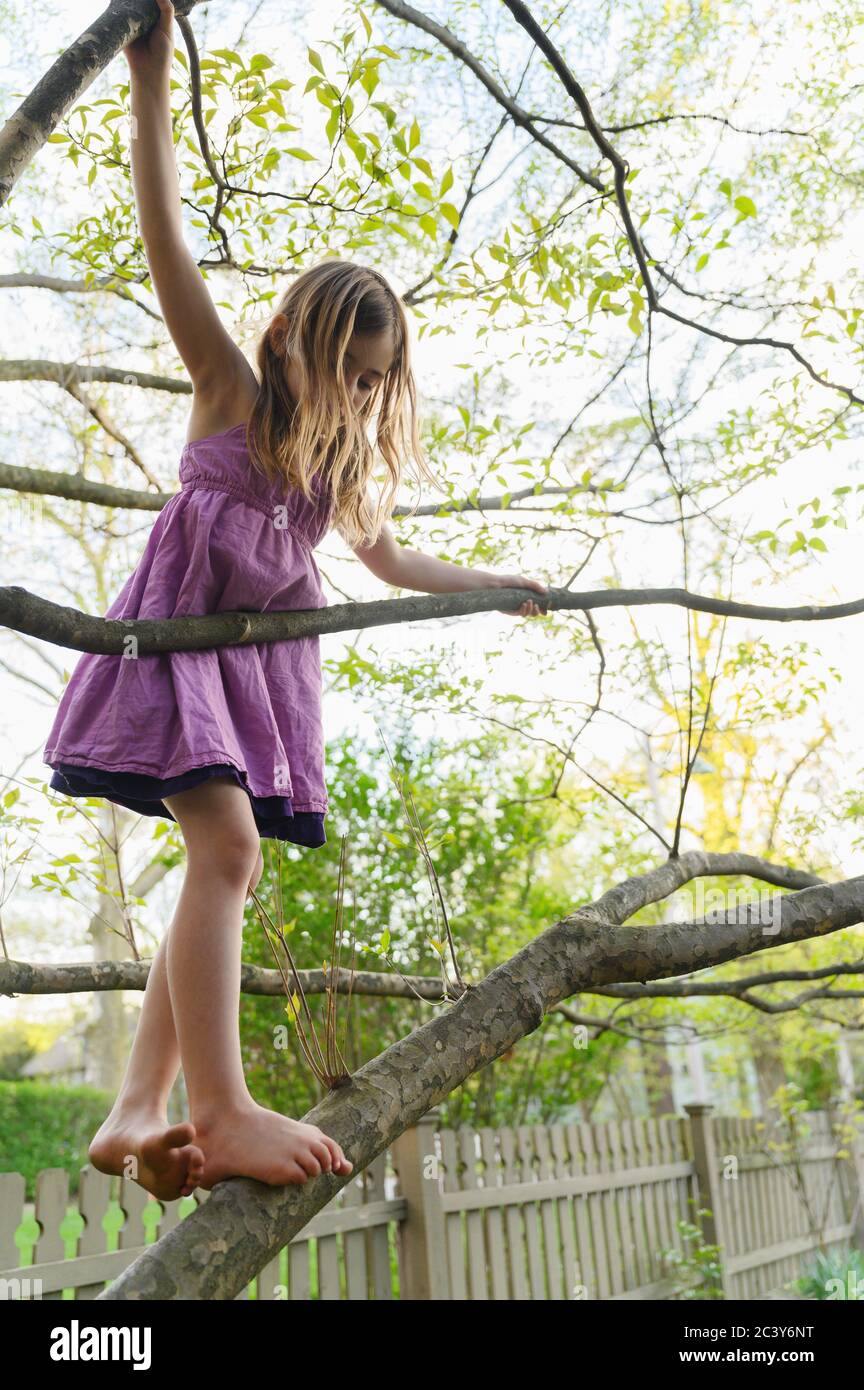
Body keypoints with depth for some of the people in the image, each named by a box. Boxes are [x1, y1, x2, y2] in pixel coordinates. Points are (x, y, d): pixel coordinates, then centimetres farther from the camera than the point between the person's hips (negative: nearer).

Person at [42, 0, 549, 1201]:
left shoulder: (344, 463, 19)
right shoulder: (233, 392, 3)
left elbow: (388, 560, 31)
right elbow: (168, 252, -5)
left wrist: (501, 591, 33)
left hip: (267, 658, 7)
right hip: (185, 634, -6)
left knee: (230, 866, -5)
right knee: (228, 843, -23)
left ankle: (139, 1113, -5)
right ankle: (222, 1114, -26)